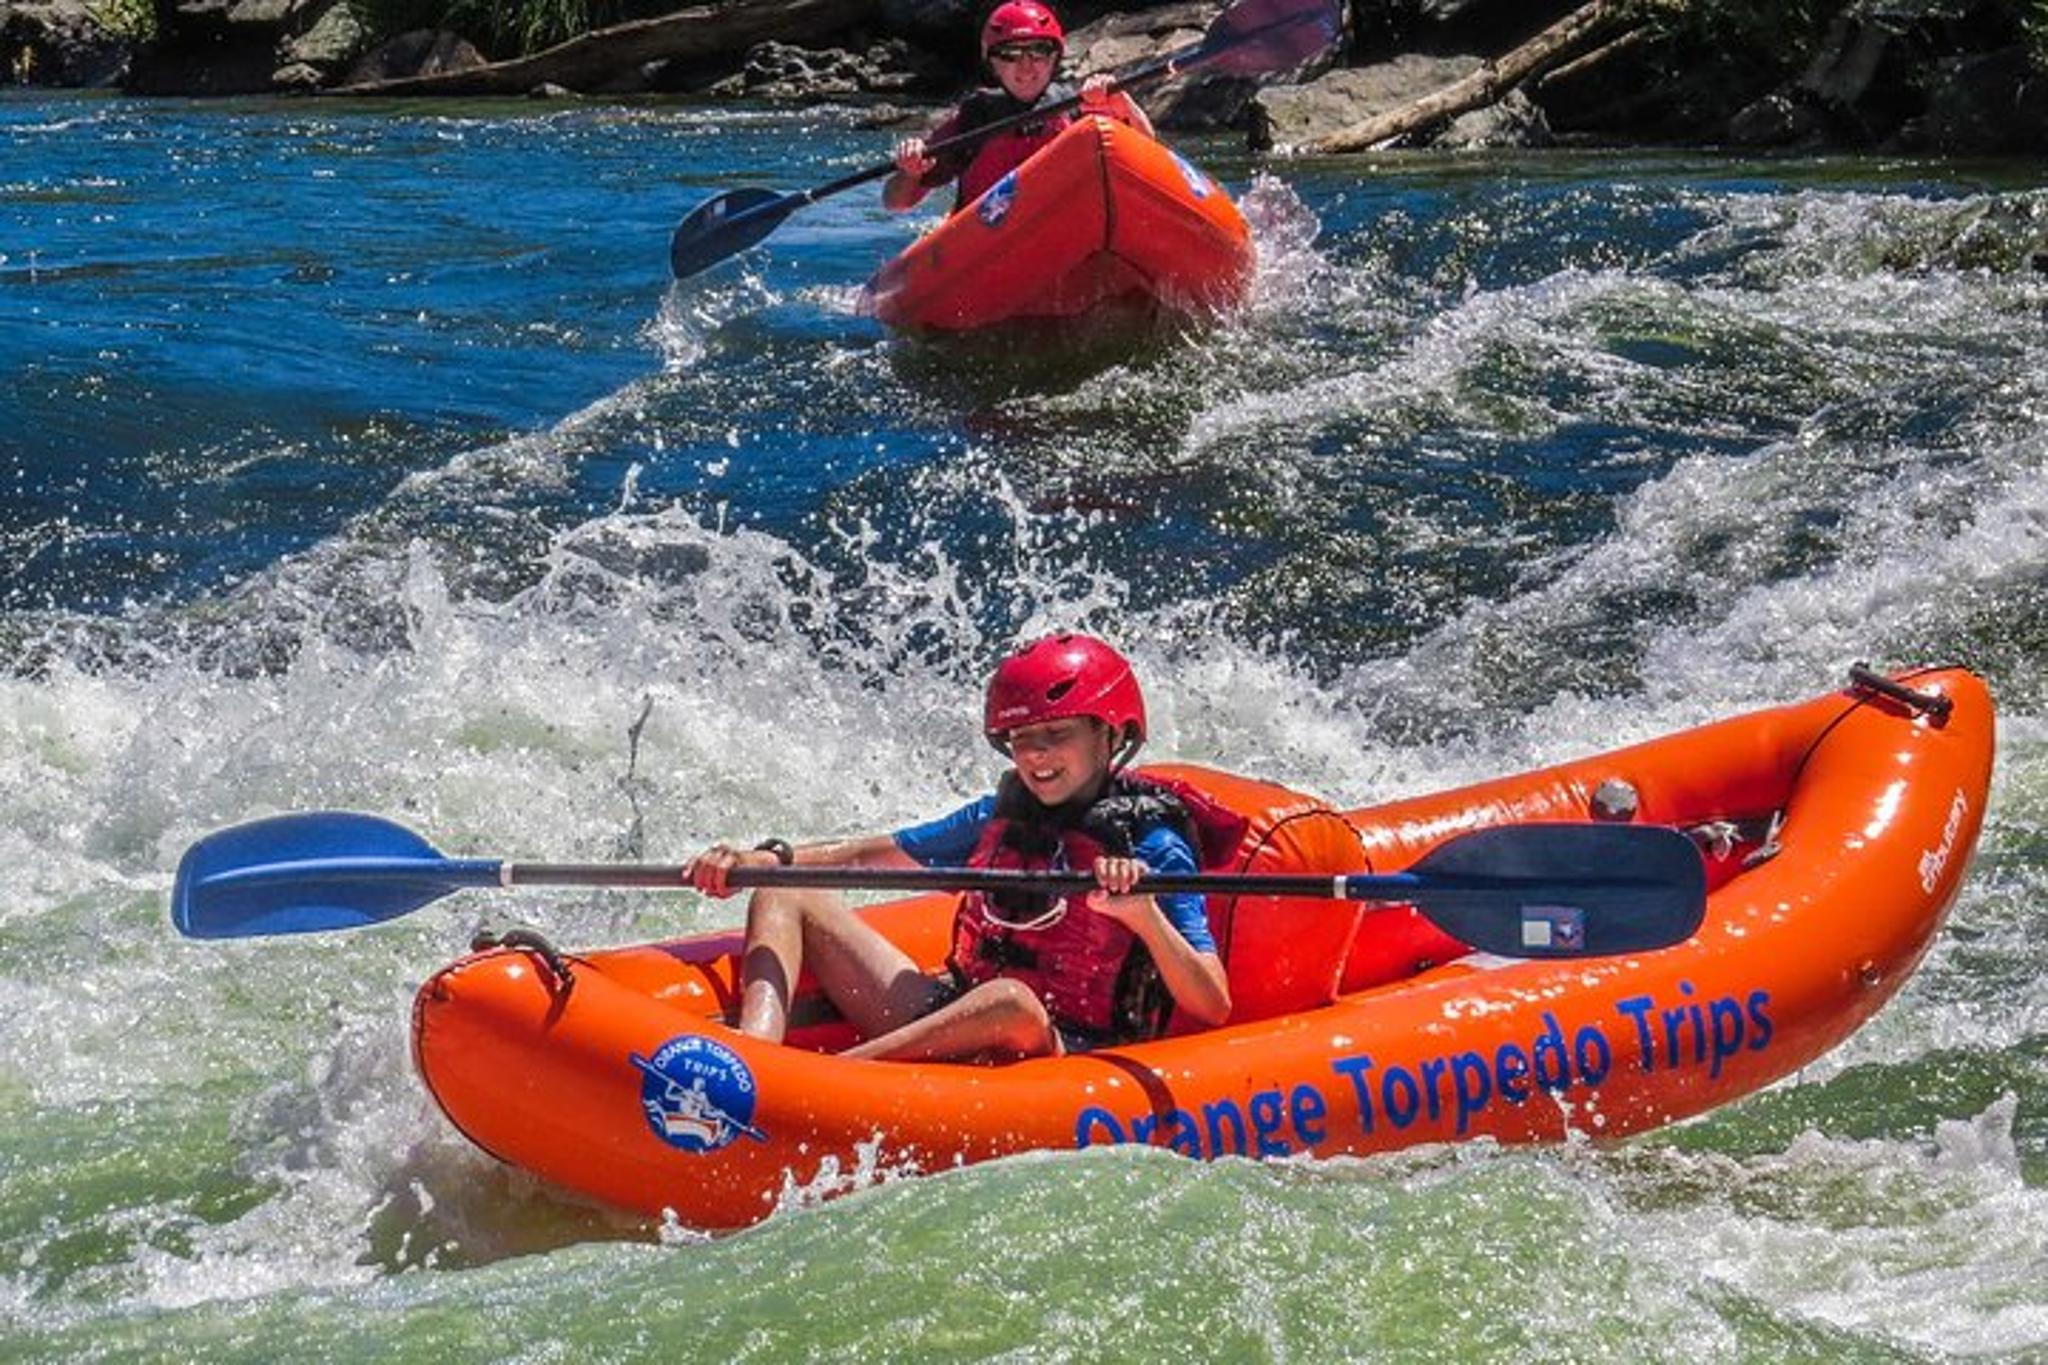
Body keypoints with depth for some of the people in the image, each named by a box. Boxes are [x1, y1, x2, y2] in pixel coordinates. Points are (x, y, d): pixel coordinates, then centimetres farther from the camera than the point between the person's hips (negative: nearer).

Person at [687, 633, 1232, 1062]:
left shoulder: (1152, 848, -6)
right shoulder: (1000, 817, 11)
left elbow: (1214, 1009, -15)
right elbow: (872, 855, 19)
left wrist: (1145, 915, -32)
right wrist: (761, 858, 3)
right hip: (944, 1018, 7)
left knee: (1012, 1000, -43)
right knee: (783, 896, 4)